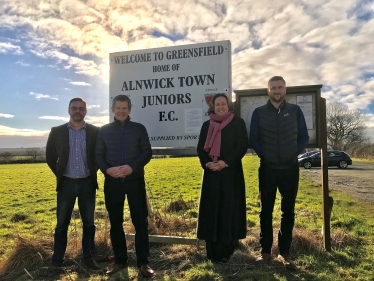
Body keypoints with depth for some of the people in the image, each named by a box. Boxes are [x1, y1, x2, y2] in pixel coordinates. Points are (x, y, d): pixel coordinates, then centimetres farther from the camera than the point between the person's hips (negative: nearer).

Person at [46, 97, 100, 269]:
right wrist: (60, 175, 6)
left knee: (89, 223, 8)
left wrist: (92, 172, 6)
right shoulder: (57, 132, 0)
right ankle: (57, 260, 21)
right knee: (61, 224, 7)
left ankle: (88, 257, 21)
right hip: (66, 183, 0)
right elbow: (50, 157, 8)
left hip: (87, 183, 0)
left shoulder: (95, 132, -2)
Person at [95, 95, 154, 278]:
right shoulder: (104, 130, 9)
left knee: (140, 222, 0)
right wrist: (107, 169, -14)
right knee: (115, 223, 9)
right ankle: (120, 260, 23)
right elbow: (98, 155, 6)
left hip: (135, 181, -1)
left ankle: (143, 262, 11)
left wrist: (132, 167, -16)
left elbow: (147, 152, 0)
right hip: (112, 182, 2)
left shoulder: (139, 129, 5)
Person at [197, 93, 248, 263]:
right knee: (211, 209, 4)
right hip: (211, 173, 3)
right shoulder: (207, 125, 11)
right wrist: (206, 163, -12)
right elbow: (200, 148, 7)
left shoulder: (238, 123, 3)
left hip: (231, 172, -3)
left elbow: (242, 146, -7)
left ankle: (226, 250, 10)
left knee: (229, 209, 0)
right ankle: (212, 251, 14)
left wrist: (225, 162, -17)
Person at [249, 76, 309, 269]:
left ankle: (284, 253, 17)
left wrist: (295, 153, -7)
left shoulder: (295, 111, 5)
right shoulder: (259, 112, 3)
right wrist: (263, 154, -5)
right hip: (267, 169, 0)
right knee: (266, 211, 6)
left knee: (288, 212, 6)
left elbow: (304, 137, 6)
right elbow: (253, 139, 4)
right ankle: (265, 251, 17)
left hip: (290, 168, 1)